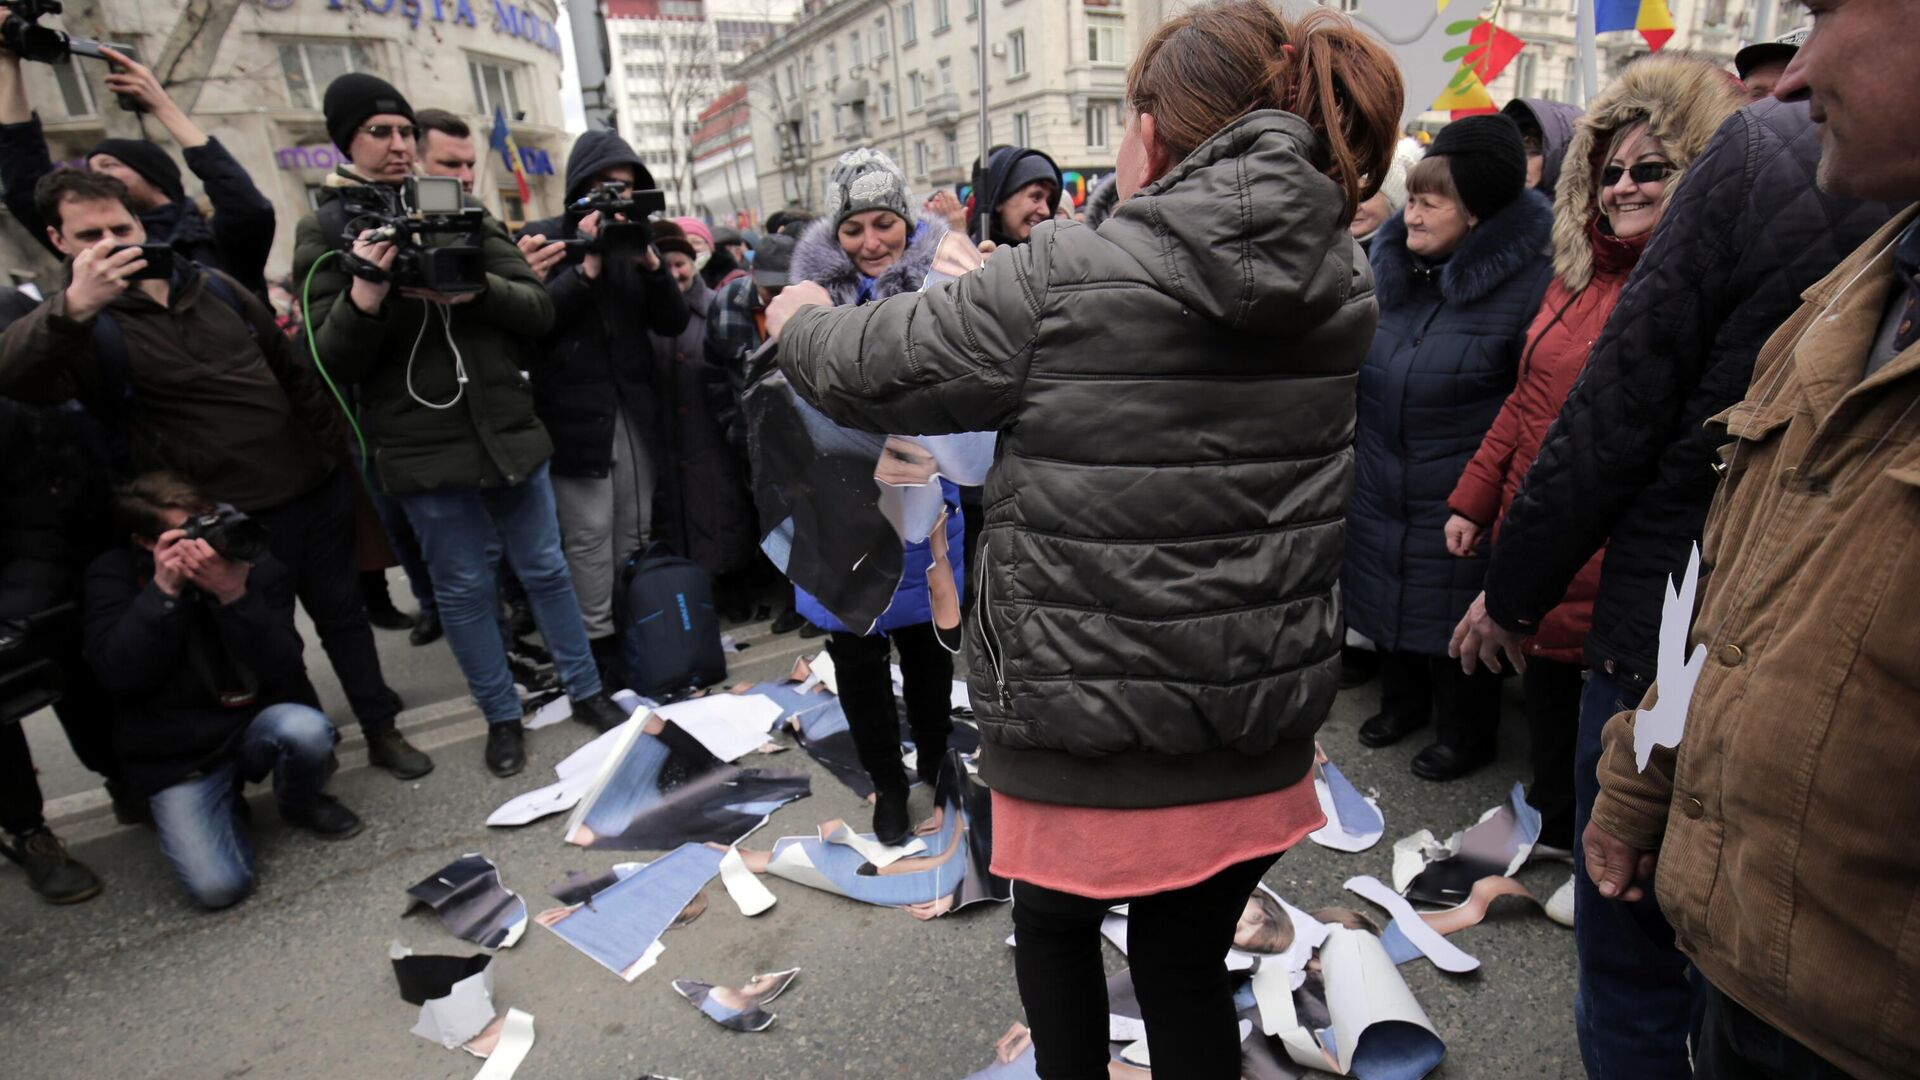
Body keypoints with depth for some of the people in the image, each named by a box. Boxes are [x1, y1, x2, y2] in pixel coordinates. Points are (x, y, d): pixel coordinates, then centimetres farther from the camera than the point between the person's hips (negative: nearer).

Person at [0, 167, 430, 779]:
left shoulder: (215, 288, 8)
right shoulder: (79, 328, -6)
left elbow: (294, 372, 16)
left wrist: (331, 447, 12)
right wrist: (73, 308, -44)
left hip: (316, 491, 4)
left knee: (343, 614, 13)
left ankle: (382, 731, 27)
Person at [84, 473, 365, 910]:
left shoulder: (259, 567, -8)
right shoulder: (114, 575, -5)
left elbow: (284, 673, -16)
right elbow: (118, 674, -18)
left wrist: (235, 596, -29)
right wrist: (164, 590, -26)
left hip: (254, 726, 0)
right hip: (176, 759, 0)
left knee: (306, 729, -36)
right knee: (217, 887, -16)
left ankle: (301, 804, 0)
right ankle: (225, 805, 19)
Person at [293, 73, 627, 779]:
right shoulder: (324, 234, 2)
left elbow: (538, 310, 0)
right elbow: (332, 363, -6)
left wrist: (473, 288, -18)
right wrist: (363, 296, -24)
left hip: (508, 430, 2)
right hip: (421, 449, -2)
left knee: (545, 569, 11)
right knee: (463, 588, 8)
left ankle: (586, 691, 26)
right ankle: (501, 717, 25)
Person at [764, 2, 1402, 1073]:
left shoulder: (1064, 281, -18)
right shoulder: (1339, 286, 1)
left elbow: (868, 369, -8)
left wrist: (801, 318, 15)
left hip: (1088, 718, -4)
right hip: (1259, 724, 5)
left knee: (1058, 923, 25)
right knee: (1189, 961, 23)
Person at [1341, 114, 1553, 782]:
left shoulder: (1525, 282, -16)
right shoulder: (1392, 262, 3)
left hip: (1459, 495, -6)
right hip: (1382, 479, 6)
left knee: (1457, 610, 7)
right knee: (1391, 591, 19)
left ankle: (1466, 733, 29)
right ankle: (1404, 701, 42)